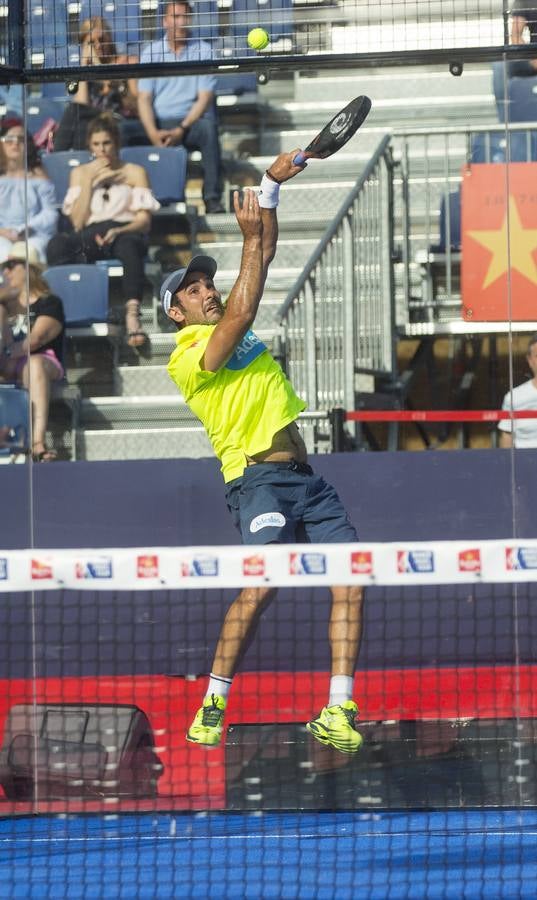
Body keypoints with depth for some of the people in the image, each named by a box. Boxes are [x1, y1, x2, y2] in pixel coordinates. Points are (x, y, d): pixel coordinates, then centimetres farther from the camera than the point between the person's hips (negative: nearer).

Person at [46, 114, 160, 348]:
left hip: (125, 231, -2)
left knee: (129, 245, -42)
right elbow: (78, 222, 10)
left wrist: (119, 231, -15)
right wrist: (89, 182, 4)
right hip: (90, 237, 2)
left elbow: (144, 220, 6)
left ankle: (132, 316, -56)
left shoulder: (135, 172, 17)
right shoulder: (80, 173, 22)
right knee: (57, 244, -34)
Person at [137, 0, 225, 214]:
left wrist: (182, 129, -16)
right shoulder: (151, 52, 11)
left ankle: (212, 199, -38)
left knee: (208, 128, -37)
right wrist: (153, 132, -16)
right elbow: (144, 98, 3)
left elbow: (205, 98, -2)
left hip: (192, 123, -1)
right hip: (160, 124, 1)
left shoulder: (203, 51, 6)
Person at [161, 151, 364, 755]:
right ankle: (213, 704, -11)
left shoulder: (230, 325, 20)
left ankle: (337, 712, -6)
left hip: (305, 477, 8)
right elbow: (241, 312, -16)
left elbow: (263, 256, 22)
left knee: (351, 581, -6)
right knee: (261, 584, -24)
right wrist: (252, 237, -12)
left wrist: (270, 186, 13)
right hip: (257, 478, -8)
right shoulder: (186, 359, -3)